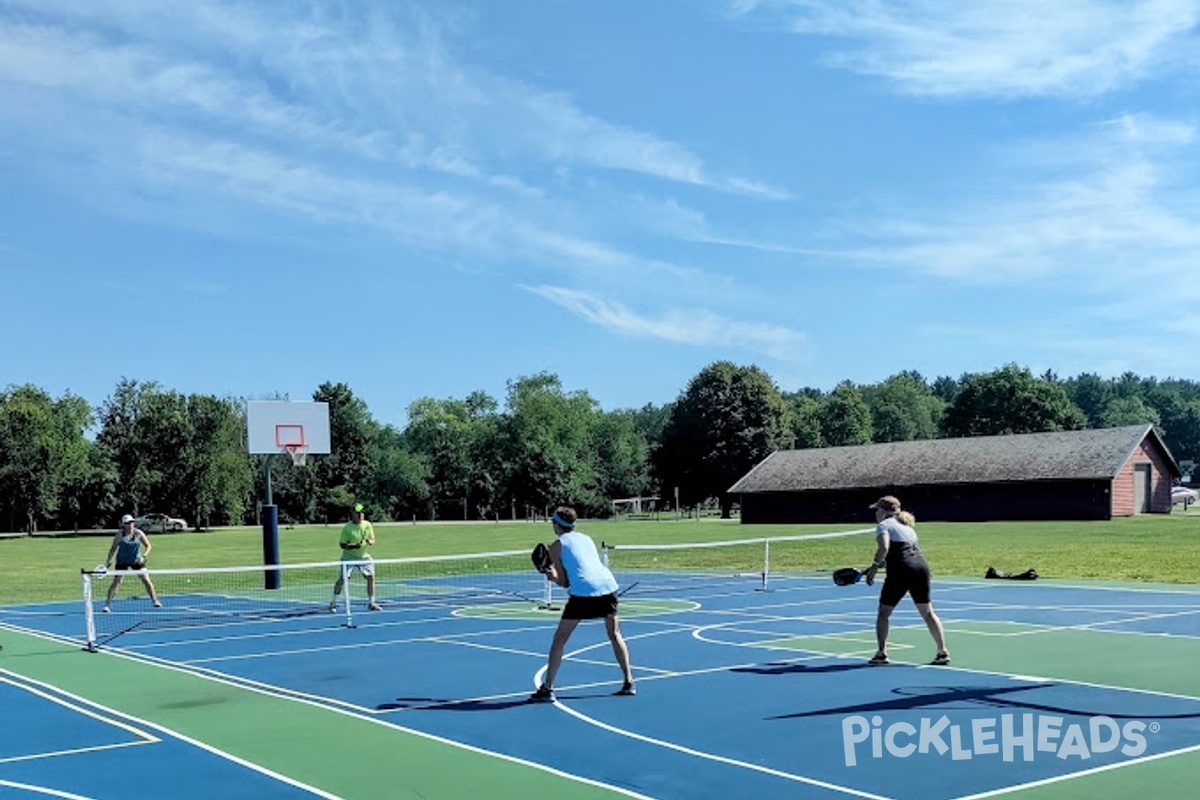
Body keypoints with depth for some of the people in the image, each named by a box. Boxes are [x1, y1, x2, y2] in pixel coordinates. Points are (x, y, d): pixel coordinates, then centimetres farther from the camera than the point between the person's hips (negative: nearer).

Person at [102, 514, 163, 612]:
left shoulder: (139, 533, -9)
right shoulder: (120, 535, -11)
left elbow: (148, 546, -2)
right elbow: (113, 548, -2)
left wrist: (144, 556, -19)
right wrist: (108, 561, -7)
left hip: (136, 560, 1)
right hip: (122, 561, -1)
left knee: (146, 580, -3)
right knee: (116, 581, -8)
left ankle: (155, 601, 9)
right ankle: (107, 604, -1)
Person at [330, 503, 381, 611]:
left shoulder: (368, 525, -2)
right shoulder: (347, 528, -14)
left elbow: (373, 540, 6)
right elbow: (342, 544, -12)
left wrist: (370, 541, -18)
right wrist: (353, 546, -28)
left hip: (364, 556, 4)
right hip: (349, 557, -4)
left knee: (371, 577, -2)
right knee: (342, 579, -11)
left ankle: (371, 603, 10)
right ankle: (333, 602, 5)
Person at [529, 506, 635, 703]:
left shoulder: (557, 546, 9)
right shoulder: (586, 538, 24)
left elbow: (564, 583, 5)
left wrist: (553, 575, 22)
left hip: (583, 591, -5)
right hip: (608, 585, 5)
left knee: (559, 639, 6)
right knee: (615, 634, 20)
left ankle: (547, 689, 5)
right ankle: (629, 683, 19)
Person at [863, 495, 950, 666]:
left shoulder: (884, 525, 1)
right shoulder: (907, 525, 25)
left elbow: (884, 547, -18)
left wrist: (874, 567, -13)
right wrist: (884, 563, 23)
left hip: (901, 571, -7)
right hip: (921, 565, 7)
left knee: (883, 613, 8)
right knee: (927, 612, 13)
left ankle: (881, 653, 5)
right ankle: (942, 652, 9)